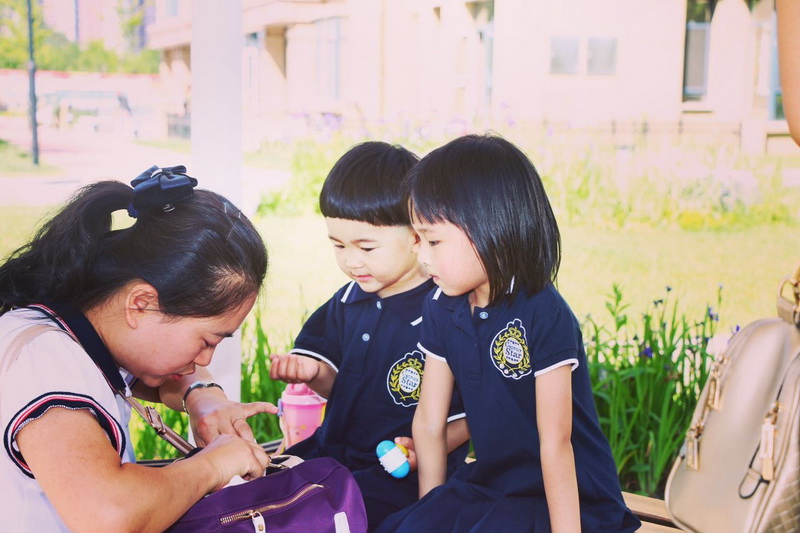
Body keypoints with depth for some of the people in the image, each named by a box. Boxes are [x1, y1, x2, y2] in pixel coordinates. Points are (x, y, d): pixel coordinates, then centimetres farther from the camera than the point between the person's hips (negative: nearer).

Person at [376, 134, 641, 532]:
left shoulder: (544, 316, -22)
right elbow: (430, 421, 1)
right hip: (489, 484, 6)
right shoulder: (441, 310, -2)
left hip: (570, 497, -6)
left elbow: (555, 442, -21)